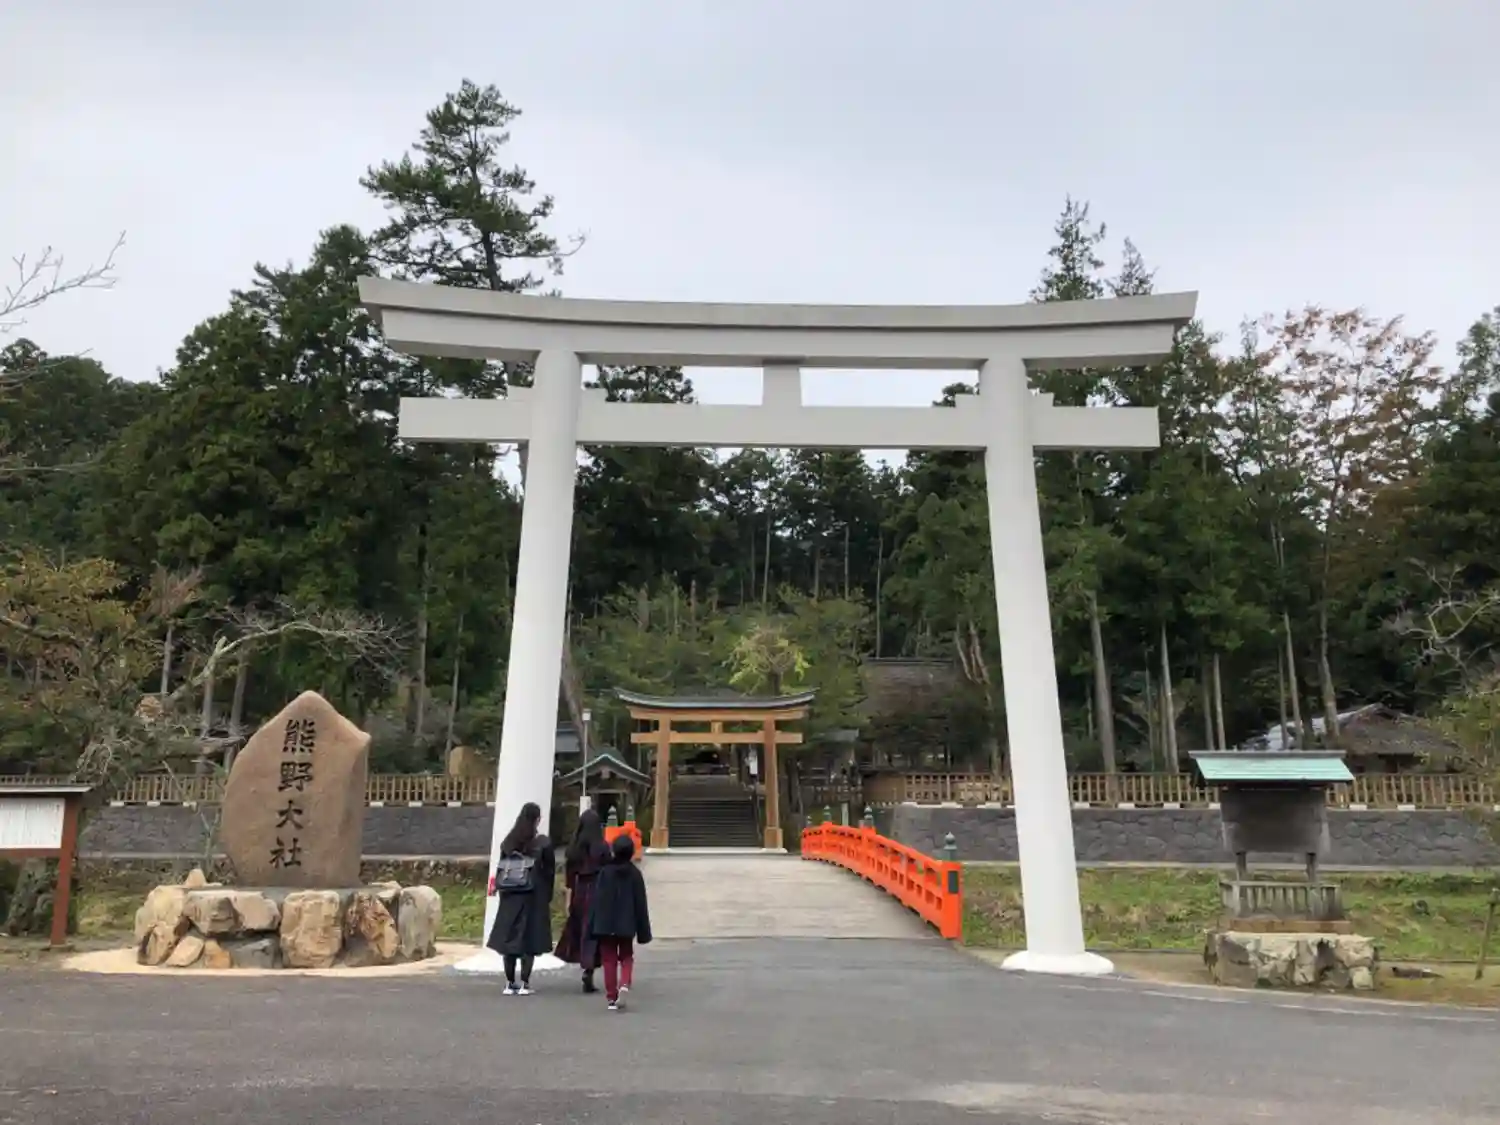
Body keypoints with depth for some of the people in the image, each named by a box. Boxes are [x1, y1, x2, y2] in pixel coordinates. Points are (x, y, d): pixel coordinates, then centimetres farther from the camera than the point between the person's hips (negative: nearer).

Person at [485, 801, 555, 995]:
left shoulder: (509, 841, 6)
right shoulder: (543, 842, -6)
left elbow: (501, 868, 7)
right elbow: (549, 871, -4)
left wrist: (501, 891, 12)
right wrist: (547, 897, 4)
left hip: (510, 896, 4)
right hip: (533, 896, -4)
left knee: (509, 936, 9)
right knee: (529, 937, 0)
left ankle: (510, 983, 12)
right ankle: (524, 983, -2)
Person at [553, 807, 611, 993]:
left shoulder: (574, 847, 0)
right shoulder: (603, 847, -9)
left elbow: (569, 875, 1)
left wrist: (569, 898, 6)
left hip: (580, 891, 3)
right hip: (598, 892, -3)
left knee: (577, 929, 18)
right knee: (593, 933, 0)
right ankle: (588, 971, -7)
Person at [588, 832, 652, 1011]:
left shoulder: (605, 872, -6)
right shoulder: (635, 874, -4)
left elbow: (597, 900, -5)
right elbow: (640, 904, -2)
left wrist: (592, 926, 1)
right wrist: (643, 931, 4)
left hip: (606, 924, 0)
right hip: (627, 924, 1)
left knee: (609, 959, 9)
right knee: (626, 957, 16)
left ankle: (612, 997, 8)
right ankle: (624, 984, -9)